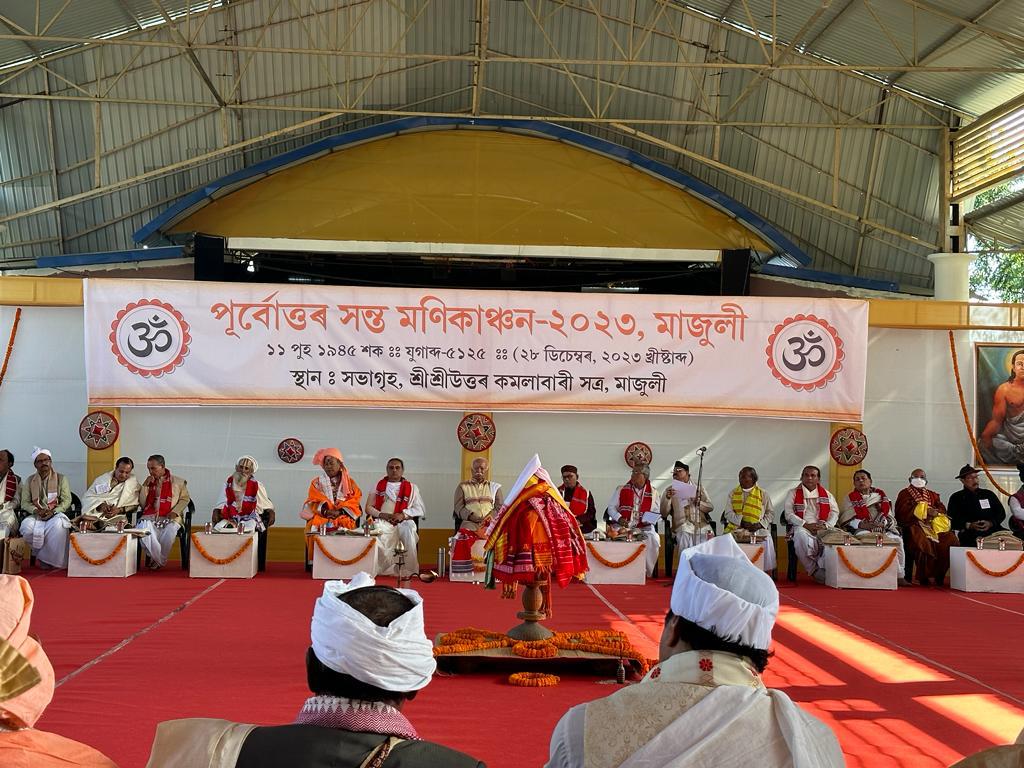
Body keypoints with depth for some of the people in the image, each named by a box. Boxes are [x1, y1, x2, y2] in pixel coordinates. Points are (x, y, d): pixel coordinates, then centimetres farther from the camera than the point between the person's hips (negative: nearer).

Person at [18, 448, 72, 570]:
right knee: (26, 526, -32)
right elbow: (25, 502, 5)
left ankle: (45, 558, -21)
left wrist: (53, 511, -18)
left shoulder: (61, 479, 5)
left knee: (58, 526, -38)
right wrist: (36, 511, -15)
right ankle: (43, 555, -12)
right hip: (36, 515, 2)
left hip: (56, 514, -2)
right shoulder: (30, 481, 11)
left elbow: (67, 500, -1)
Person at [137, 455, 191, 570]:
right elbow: (142, 504, 15)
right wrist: (145, 486, 3)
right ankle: (160, 560, -20)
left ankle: (157, 560, -16)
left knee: (170, 530, -37)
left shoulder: (178, 481, 14)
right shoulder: (148, 482, 21)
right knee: (142, 528, -33)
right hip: (150, 517, 2)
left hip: (169, 517, -2)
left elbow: (185, 499, 10)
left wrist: (175, 512, -8)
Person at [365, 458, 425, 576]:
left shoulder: (411, 488, 14)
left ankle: (409, 571, -27)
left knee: (409, 530, -36)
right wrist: (382, 515, -6)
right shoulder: (378, 485, 19)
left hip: (402, 522, 0)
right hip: (382, 522, 0)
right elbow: (368, 507, 14)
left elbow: (421, 510, 7)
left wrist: (403, 514, -10)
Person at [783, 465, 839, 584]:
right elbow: (789, 514, 2)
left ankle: (822, 569, -21)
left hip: (822, 527, 2)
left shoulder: (826, 494, 20)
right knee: (801, 536, -39)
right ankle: (814, 571, -29)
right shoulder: (793, 493, 13)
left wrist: (826, 525, -7)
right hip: (802, 527, -2)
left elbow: (835, 511, 13)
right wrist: (806, 525, -11)